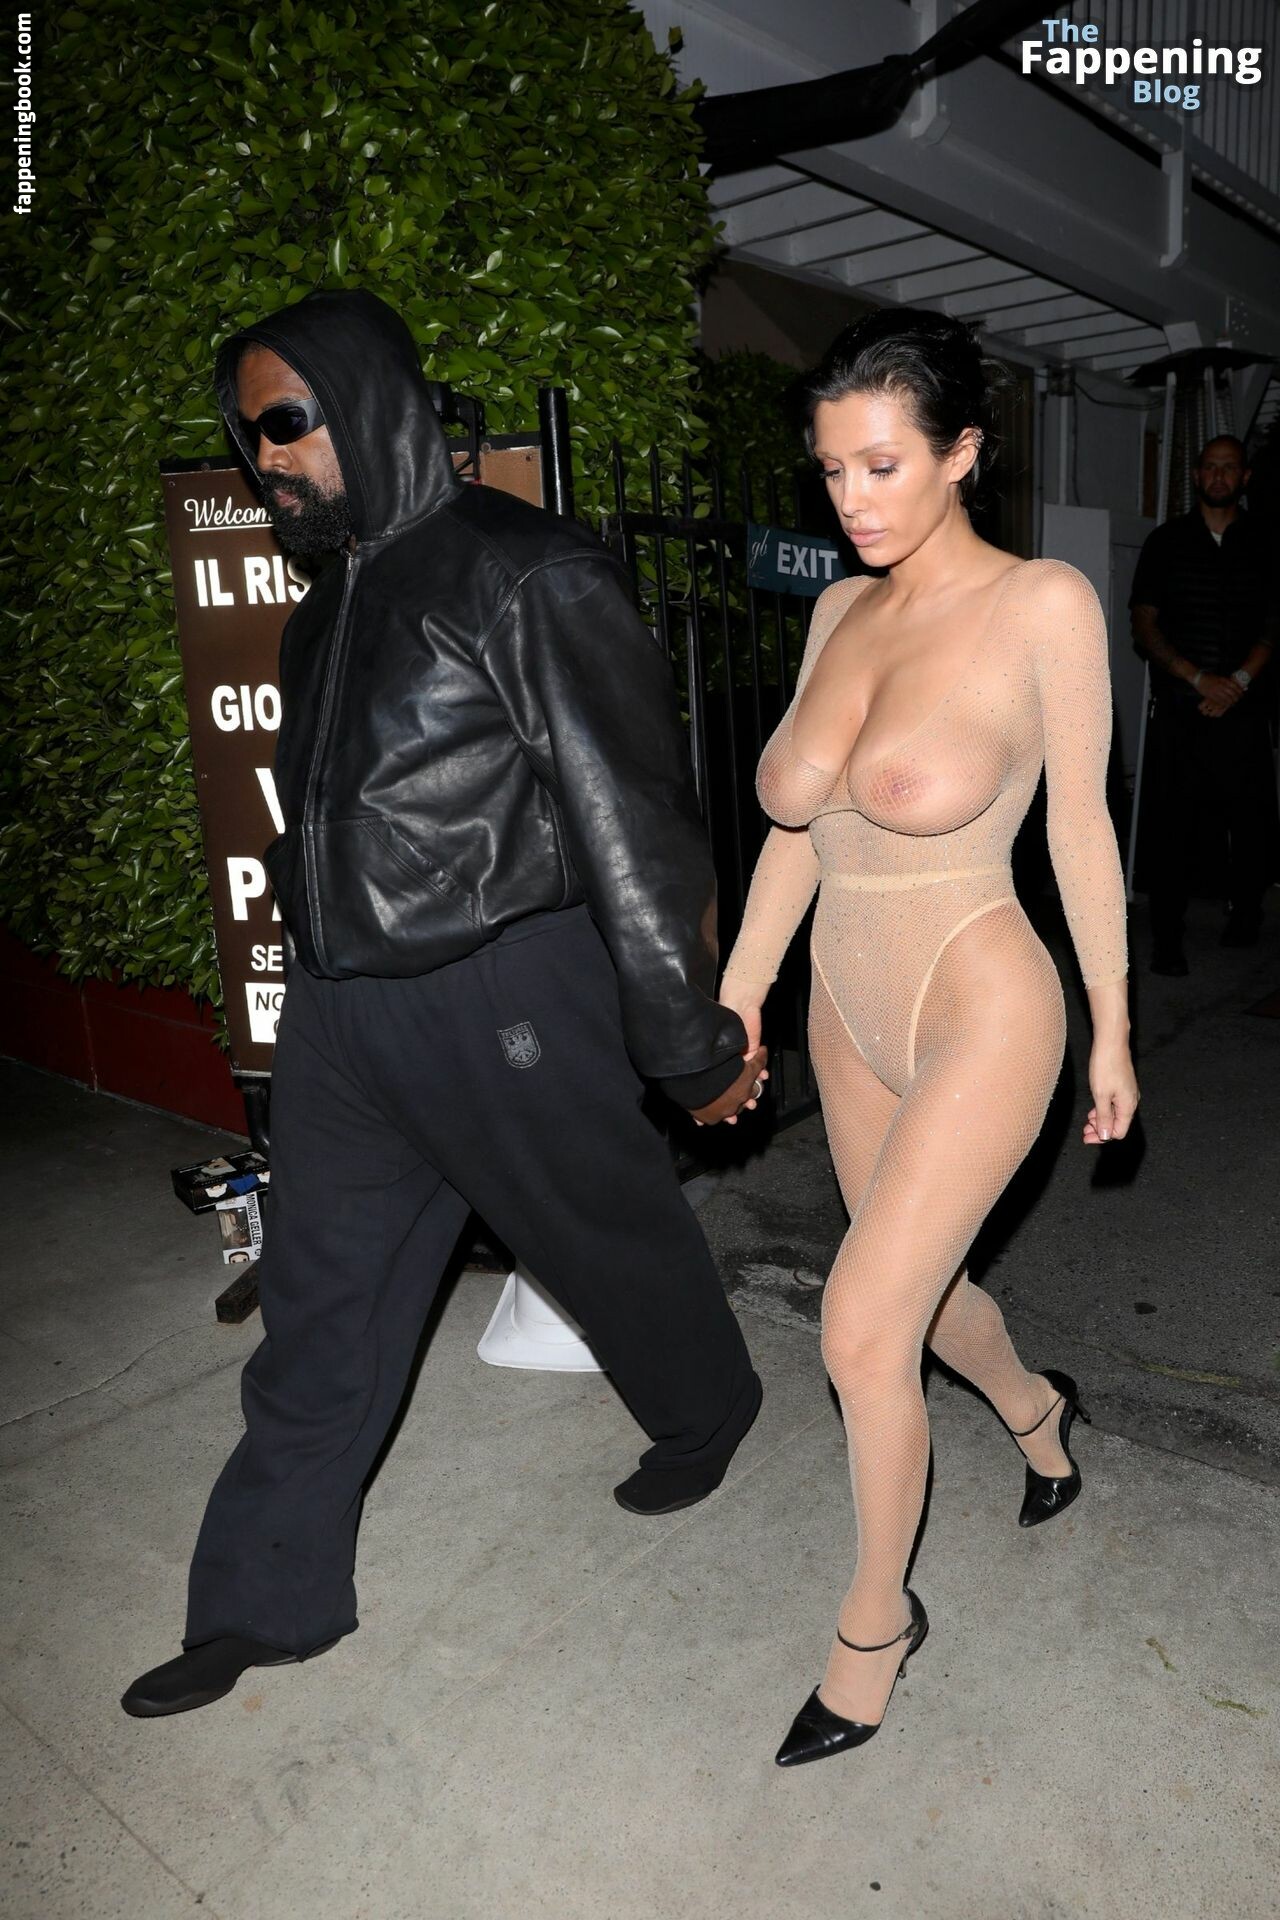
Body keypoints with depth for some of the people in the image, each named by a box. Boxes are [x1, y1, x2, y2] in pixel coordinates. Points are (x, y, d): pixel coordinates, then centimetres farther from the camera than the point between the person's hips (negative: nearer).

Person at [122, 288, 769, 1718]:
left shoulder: (528, 576, -13)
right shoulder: (331, 600, 11)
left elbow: (632, 819, -16)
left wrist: (692, 1042, -14)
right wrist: (324, 975, 20)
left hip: (506, 1002, -7)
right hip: (339, 1009, 8)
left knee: (611, 1237, 14)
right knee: (319, 1305, 14)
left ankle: (705, 1416, 46)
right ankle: (267, 1601, 32)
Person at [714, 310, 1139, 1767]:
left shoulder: (1043, 606, -12)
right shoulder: (841, 611, 4)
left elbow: (1080, 825, -7)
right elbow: (795, 826, 8)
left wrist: (1110, 1030, -1)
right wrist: (733, 1000, 8)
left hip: (981, 1009, -6)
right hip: (852, 1010, 6)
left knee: (861, 1327, -6)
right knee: (917, 1288, 20)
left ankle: (876, 1618, 21)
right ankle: (1036, 1411, 55)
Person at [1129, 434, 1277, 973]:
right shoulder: (1166, 542, 9)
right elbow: (1144, 627, 3)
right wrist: (1199, 678, -8)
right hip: (1178, 707, -1)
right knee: (1169, 822, -5)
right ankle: (1167, 937, 1)